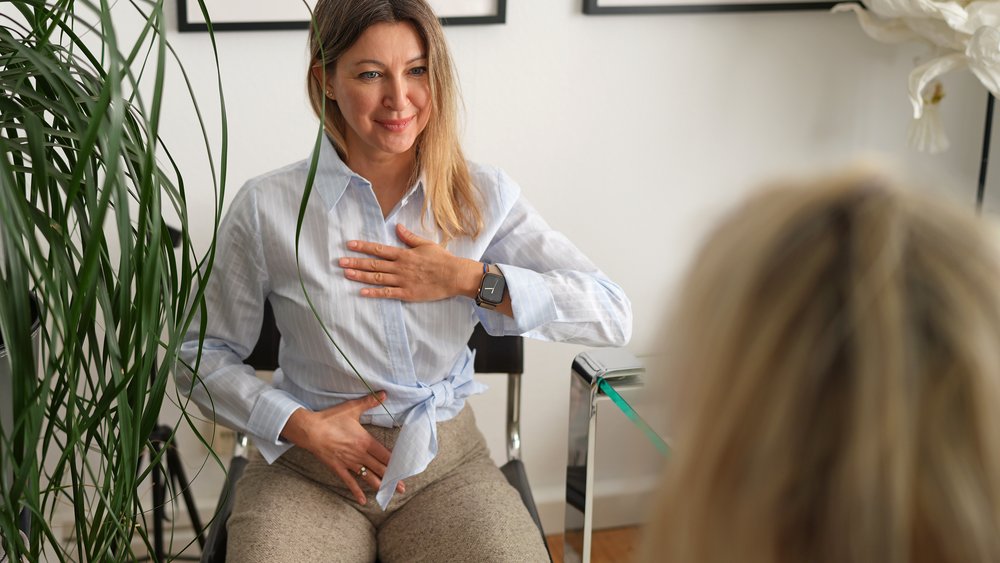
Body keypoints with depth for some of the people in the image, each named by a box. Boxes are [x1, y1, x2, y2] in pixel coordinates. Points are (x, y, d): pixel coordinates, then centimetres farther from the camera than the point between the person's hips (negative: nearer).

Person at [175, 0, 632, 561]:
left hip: (445, 465, 1)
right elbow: (203, 355, 3)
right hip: (307, 471, -1)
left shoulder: (484, 195, -2)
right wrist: (299, 425, -10)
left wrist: (470, 278, -16)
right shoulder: (267, 208, -6)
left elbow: (612, 315, -7)